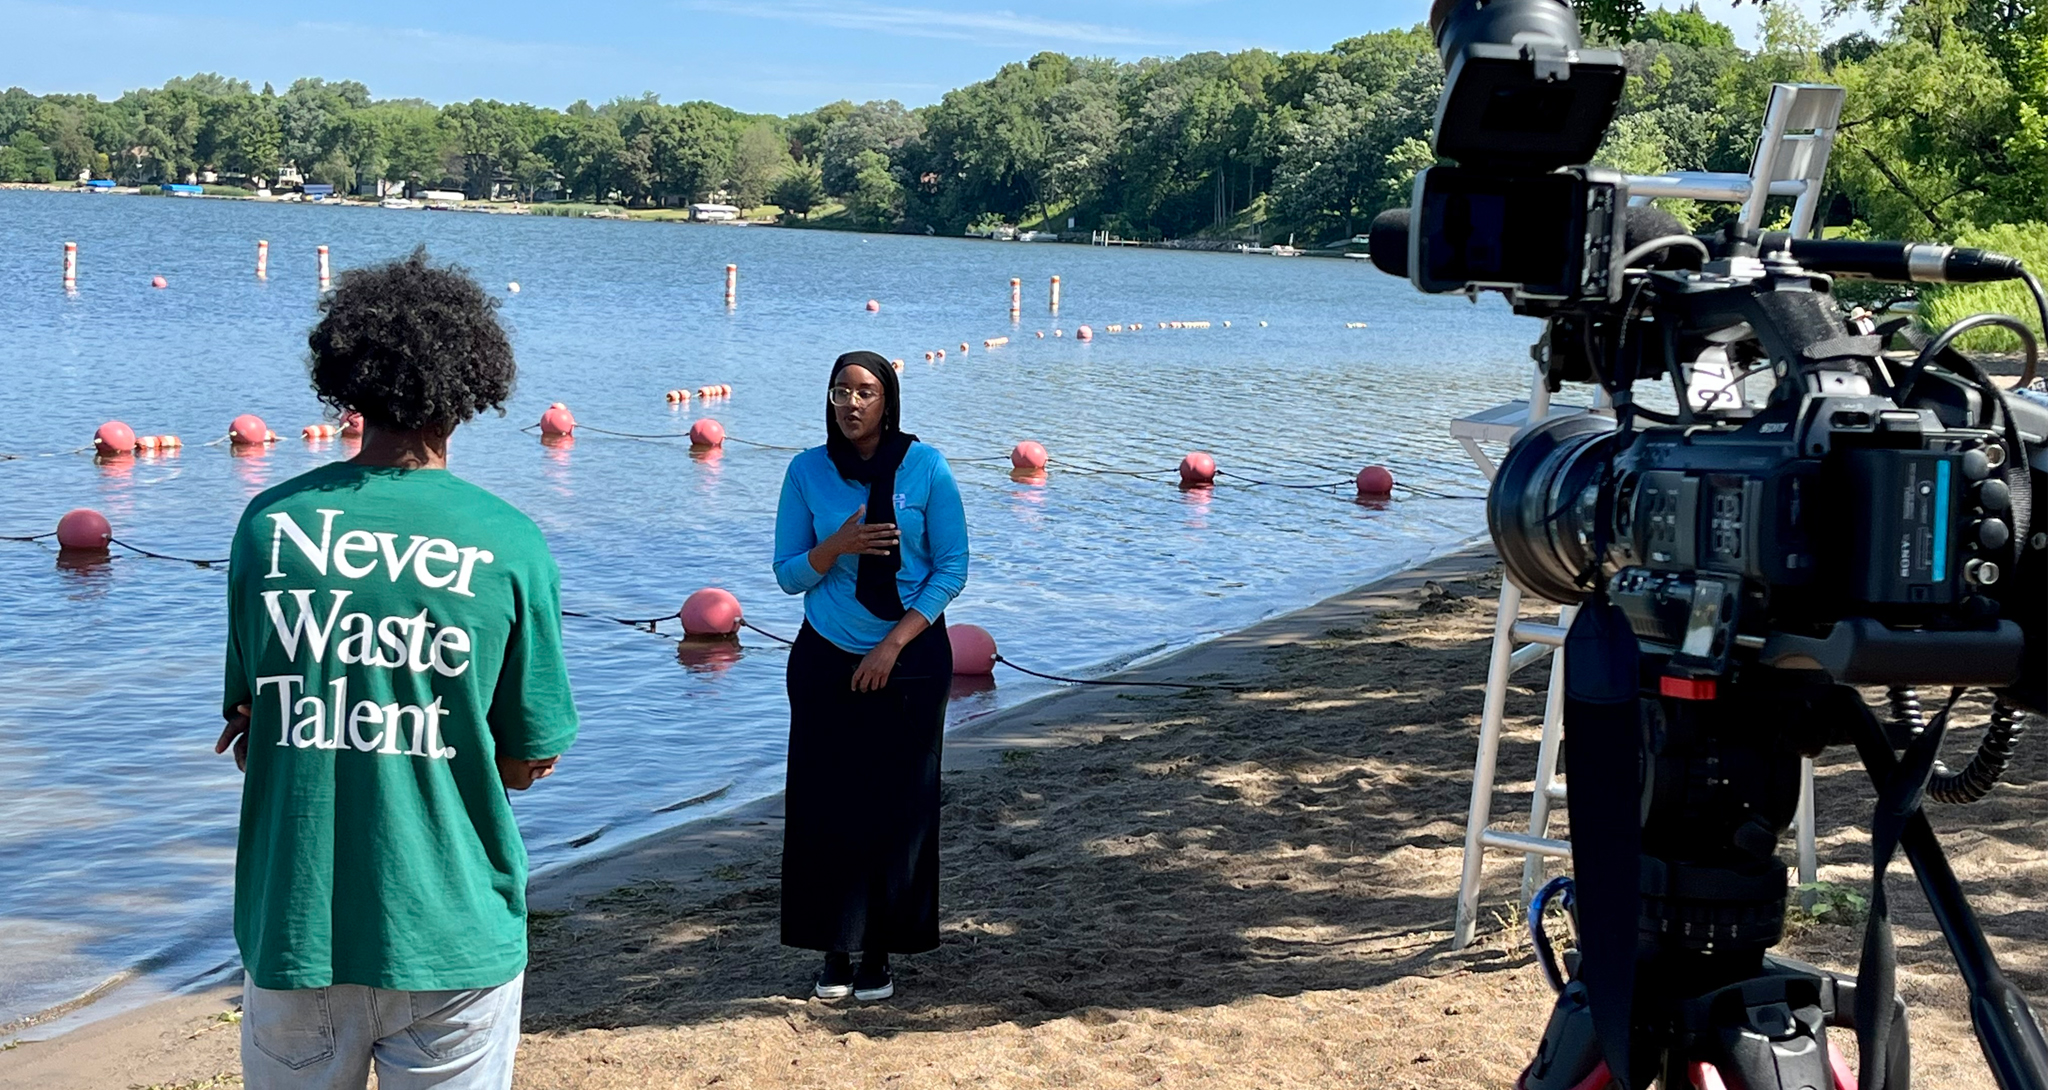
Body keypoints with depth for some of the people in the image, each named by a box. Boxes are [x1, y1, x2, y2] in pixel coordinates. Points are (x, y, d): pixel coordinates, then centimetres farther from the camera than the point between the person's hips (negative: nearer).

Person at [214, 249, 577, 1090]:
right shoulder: (508, 543, -9)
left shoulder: (270, 523, -3)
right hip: (450, 934, -2)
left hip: (293, 924, 2)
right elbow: (527, 761, -1)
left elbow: (248, 732, 4)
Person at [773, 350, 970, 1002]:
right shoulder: (808, 471, -2)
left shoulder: (925, 467, -6)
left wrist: (894, 644, -11)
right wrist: (840, 544, -19)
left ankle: (880, 953, 13)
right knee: (826, 804, 0)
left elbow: (952, 568, -4)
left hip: (911, 660, -1)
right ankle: (835, 950, 11)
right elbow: (789, 574, 1)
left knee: (898, 807, 1)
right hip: (827, 660, 1)